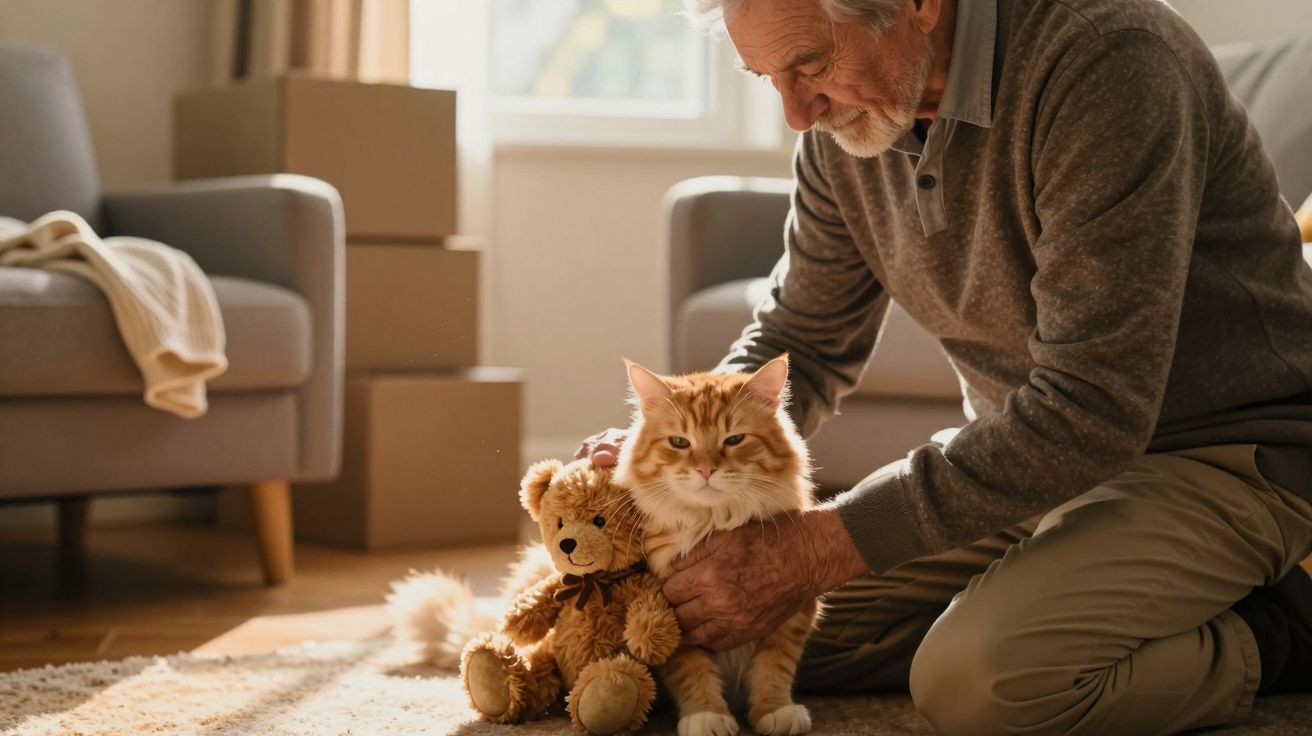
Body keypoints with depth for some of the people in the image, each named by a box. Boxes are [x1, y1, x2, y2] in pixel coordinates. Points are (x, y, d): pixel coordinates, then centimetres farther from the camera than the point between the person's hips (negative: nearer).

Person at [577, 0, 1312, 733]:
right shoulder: (842, 120, -3)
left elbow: (1091, 408, -31)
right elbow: (803, 342, 11)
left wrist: (807, 553, -29)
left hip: (1219, 455, -7)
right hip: (1030, 454, 8)